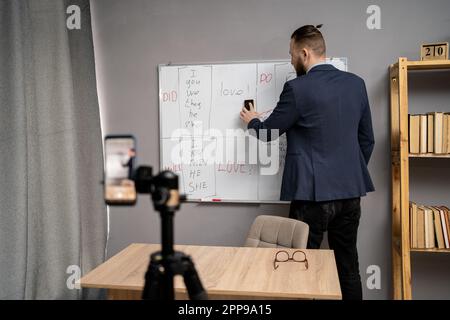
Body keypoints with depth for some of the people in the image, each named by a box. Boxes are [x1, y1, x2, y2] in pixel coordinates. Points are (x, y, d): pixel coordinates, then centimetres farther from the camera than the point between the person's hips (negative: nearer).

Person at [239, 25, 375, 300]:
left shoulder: (298, 88, -13)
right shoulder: (356, 83, 5)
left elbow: (268, 133, -1)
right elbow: (367, 139, 12)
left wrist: (252, 121, 20)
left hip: (314, 192, -6)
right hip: (350, 190, 6)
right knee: (348, 266, 15)